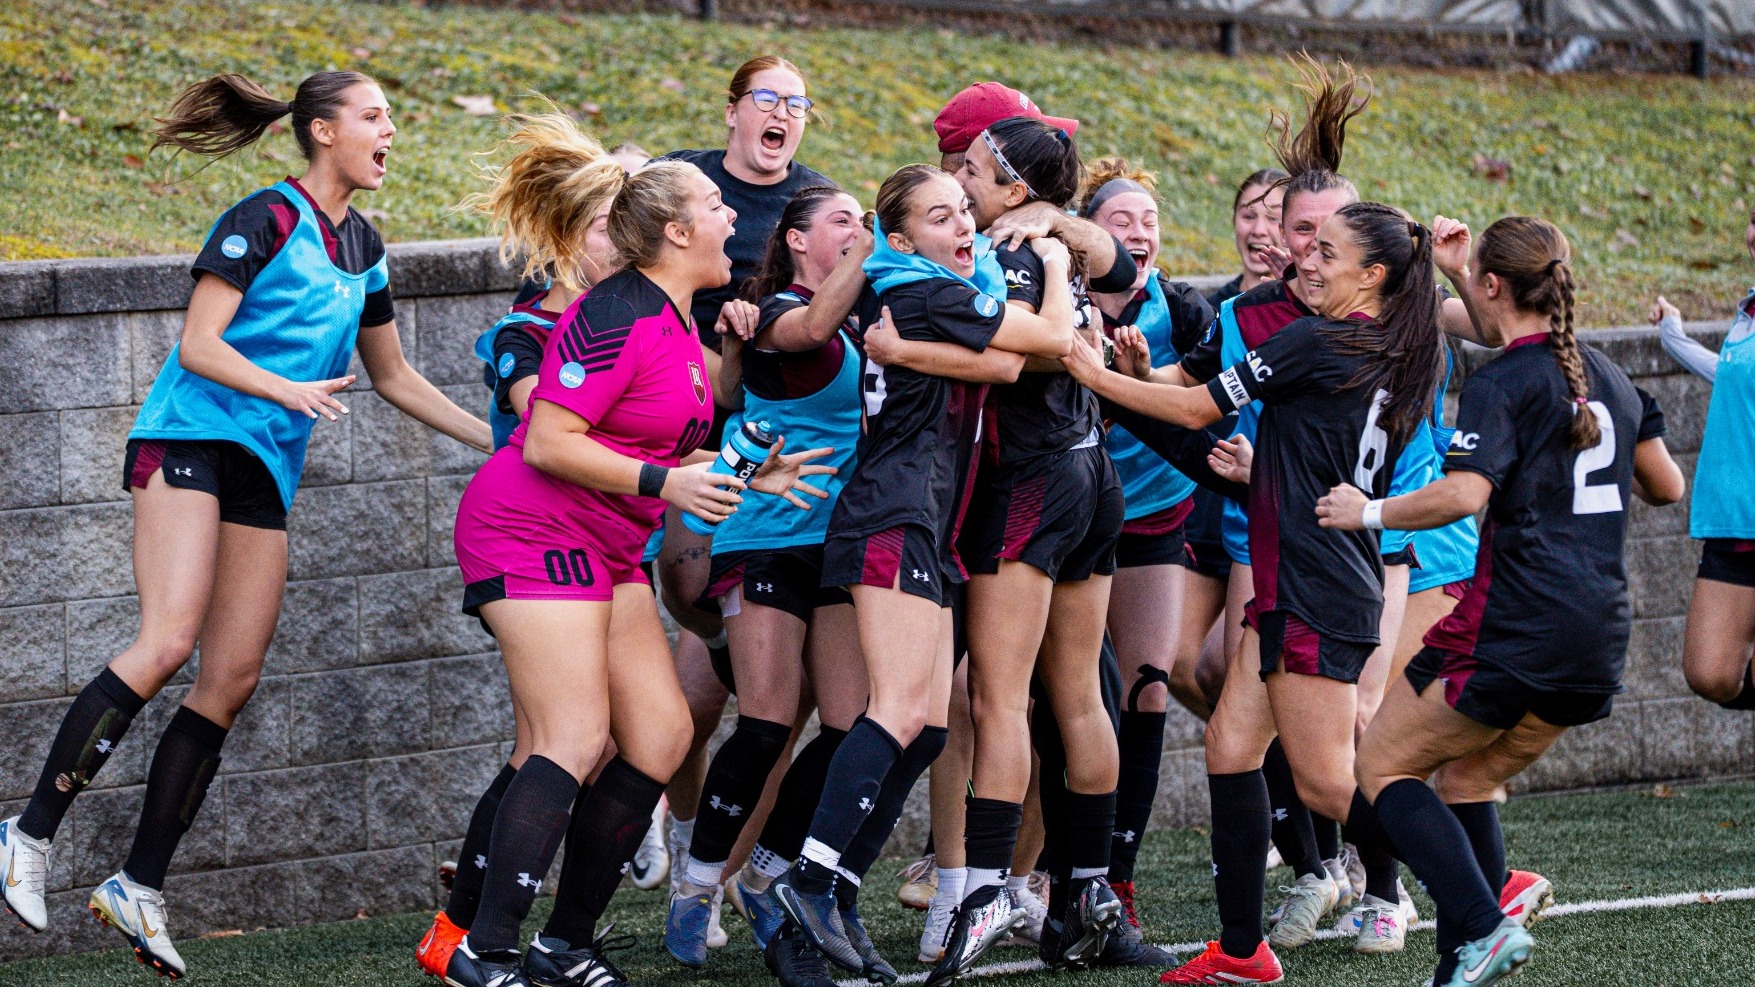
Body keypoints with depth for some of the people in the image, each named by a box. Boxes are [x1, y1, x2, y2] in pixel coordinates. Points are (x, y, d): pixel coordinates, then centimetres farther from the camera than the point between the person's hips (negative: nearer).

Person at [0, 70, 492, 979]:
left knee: (231, 680, -1)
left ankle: (139, 887, 2)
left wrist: (496, 440, 26)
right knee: (169, 642, -23)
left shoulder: (362, 246, 17)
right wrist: (286, 389, -27)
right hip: (189, 441, -8)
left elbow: (391, 376, 28)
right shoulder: (265, 220, -8)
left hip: (266, 474, 8)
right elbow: (198, 345, -13)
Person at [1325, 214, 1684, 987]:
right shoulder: (1610, 379, 15)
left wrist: (1371, 512, -10)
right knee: (1466, 780, 19)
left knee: (1382, 767, 4)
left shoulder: (1502, 385, -9)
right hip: (1600, 638, 8)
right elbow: (1666, 488, 26)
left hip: (1514, 628, -8)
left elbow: (1463, 494, -24)